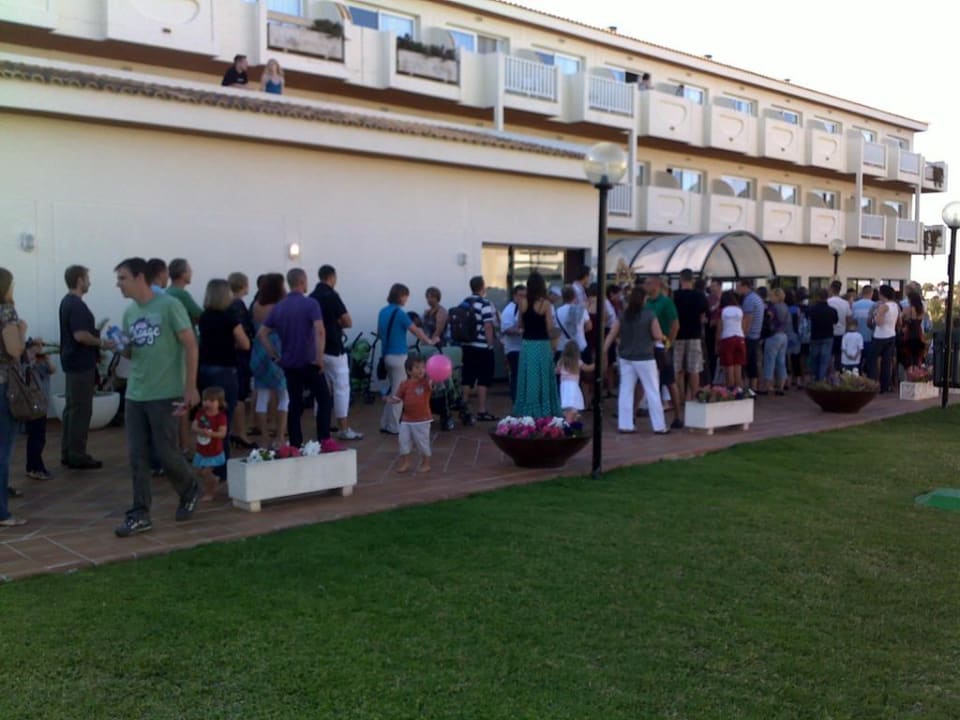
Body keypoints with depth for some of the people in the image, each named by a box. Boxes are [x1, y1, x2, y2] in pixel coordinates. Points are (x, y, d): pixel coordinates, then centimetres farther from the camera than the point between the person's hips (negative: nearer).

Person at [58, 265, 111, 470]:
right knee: (81, 410, -5)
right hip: (81, 363, -11)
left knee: (72, 407, 14)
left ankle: (67, 453, 19)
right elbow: (80, 335, -27)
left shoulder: (67, 301, 14)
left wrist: (96, 332, 17)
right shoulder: (76, 304, -19)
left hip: (73, 361, 11)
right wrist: (101, 343, -14)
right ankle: (77, 455, -2)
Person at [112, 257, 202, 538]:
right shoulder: (129, 312, 10)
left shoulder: (169, 306, -10)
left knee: (166, 453, -1)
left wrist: (190, 388, -13)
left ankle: (190, 491, 26)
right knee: (137, 456, 4)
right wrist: (121, 348, -5)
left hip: (165, 395, -6)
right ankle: (140, 514, 10)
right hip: (135, 395, 6)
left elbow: (190, 345, -10)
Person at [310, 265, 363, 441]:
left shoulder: (312, 297, 8)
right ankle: (344, 429, -1)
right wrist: (337, 323, 6)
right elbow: (348, 322, -13)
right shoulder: (331, 295, -13)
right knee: (342, 388, -2)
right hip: (334, 349, -7)